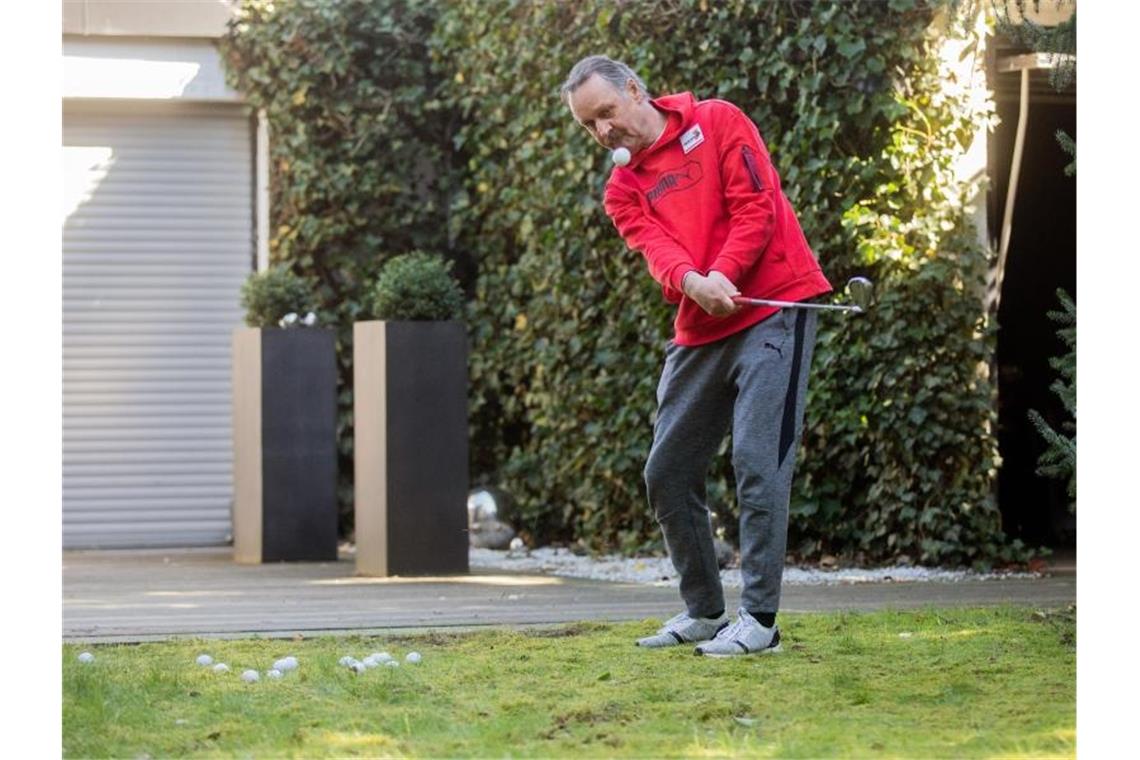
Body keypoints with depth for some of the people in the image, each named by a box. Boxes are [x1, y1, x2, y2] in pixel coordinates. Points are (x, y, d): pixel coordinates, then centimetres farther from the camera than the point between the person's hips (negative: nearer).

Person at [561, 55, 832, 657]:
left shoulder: (718, 123, -1)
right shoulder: (622, 191, 11)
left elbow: (756, 208, -10)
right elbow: (657, 249, -9)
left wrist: (722, 276, -24)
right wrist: (692, 282, -31)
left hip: (773, 306, -6)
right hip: (699, 332, 7)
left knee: (757, 460, -14)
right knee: (667, 474, 7)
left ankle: (760, 618, -12)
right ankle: (704, 611, 21)